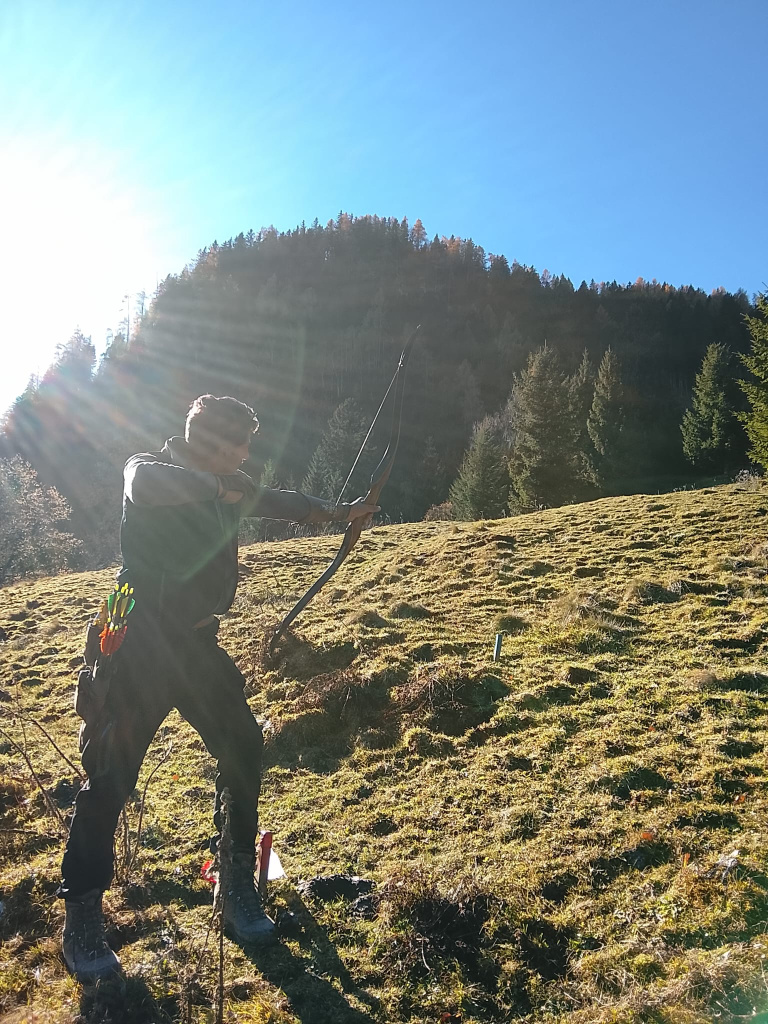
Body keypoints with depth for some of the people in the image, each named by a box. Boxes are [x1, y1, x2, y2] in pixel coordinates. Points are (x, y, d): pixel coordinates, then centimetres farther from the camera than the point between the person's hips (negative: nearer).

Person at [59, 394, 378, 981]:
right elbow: (146, 486, -34)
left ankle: (240, 889, 24)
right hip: (141, 647, -6)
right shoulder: (147, 469, -9)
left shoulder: (224, 489, 9)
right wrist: (218, 485, -27)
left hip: (197, 645, 7)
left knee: (242, 751, 6)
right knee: (111, 777, -2)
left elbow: (274, 501, 21)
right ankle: (81, 915, 17)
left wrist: (337, 514, 20)